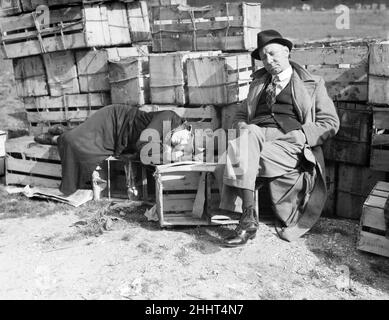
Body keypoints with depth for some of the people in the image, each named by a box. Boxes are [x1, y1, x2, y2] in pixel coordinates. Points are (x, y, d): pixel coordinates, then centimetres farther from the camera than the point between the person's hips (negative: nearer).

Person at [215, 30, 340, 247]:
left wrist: (300, 136, -8)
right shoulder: (258, 83, 29)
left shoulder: (312, 84, 16)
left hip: (287, 141, -4)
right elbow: (242, 114, 31)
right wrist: (242, 125, 5)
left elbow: (330, 123, 8)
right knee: (248, 136, -34)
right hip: (255, 134, 4)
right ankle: (248, 217, -34)